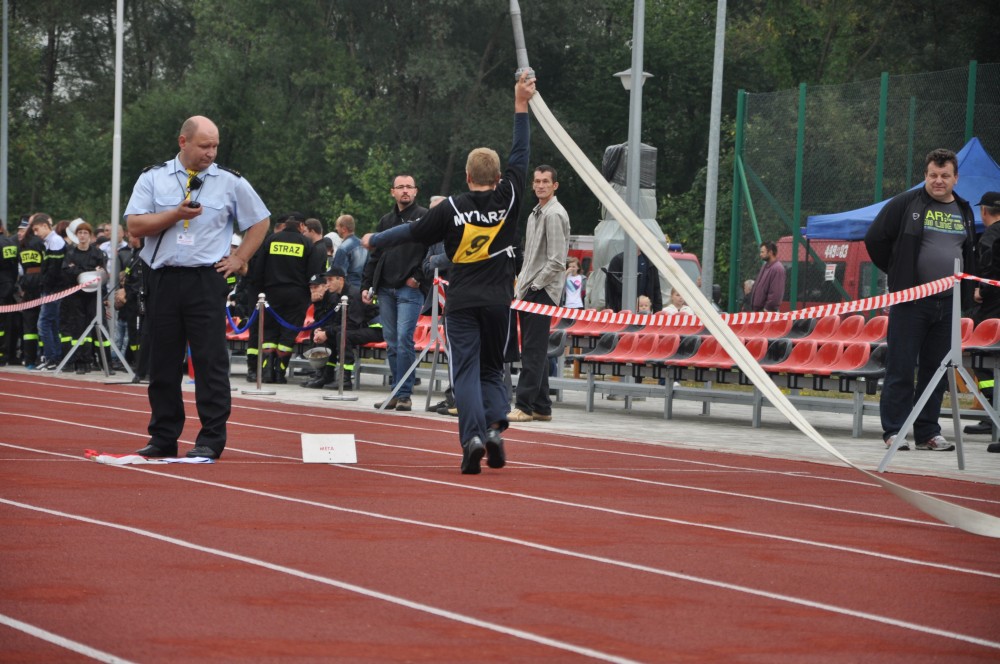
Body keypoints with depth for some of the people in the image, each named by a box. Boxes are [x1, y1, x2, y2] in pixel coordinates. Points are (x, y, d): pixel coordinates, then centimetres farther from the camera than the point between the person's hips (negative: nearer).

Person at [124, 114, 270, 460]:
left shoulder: (231, 182, 5)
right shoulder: (154, 178, 6)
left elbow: (260, 221, 15)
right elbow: (135, 225, -2)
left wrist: (239, 258, 5)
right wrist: (176, 214, -12)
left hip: (206, 280, -2)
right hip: (163, 281, 2)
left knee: (211, 361, -6)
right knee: (163, 362, 6)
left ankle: (211, 439, -2)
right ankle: (163, 438, 14)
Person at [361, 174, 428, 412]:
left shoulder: (424, 217, 0)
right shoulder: (386, 221, 19)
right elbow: (374, 257, 21)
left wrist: (419, 276, -12)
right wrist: (366, 285, 14)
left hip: (410, 290, -6)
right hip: (386, 290, 6)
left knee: (404, 340, -13)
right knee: (392, 344, 6)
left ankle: (404, 394, -9)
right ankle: (397, 393, 12)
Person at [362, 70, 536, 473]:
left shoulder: (451, 209, -2)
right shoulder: (507, 199, 1)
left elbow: (412, 232, 8)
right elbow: (520, 154, 10)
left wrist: (375, 241, 24)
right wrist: (521, 107, 16)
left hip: (462, 303, -2)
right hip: (498, 301, 2)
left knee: (466, 374, -4)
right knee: (492, 369, 13)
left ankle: (472, 436, -21)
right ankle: (495, 426, -10)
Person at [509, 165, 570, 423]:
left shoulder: (555, 215, -12)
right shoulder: (536, 213, 19)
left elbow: (556, 261, -18)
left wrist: (534, 286, -14)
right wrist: (522, 286, 16)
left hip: (542, 292, -10)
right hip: (529, 291, 10)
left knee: (533, 352, -11)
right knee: (535, 351, 11)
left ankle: (524, 406, -12)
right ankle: (541, 407, 15)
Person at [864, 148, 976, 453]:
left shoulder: (964, 211, 14)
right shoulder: (905, 204, -2)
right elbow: (875, 239, 0)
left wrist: (965, 288, 14)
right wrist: (897, 273, 2)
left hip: (948, 303, 5)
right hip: (911, 300, -5)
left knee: (937, 369, 7)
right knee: (901, 367, -4)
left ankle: (928, 432, 13)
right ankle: (894, 431, 0)